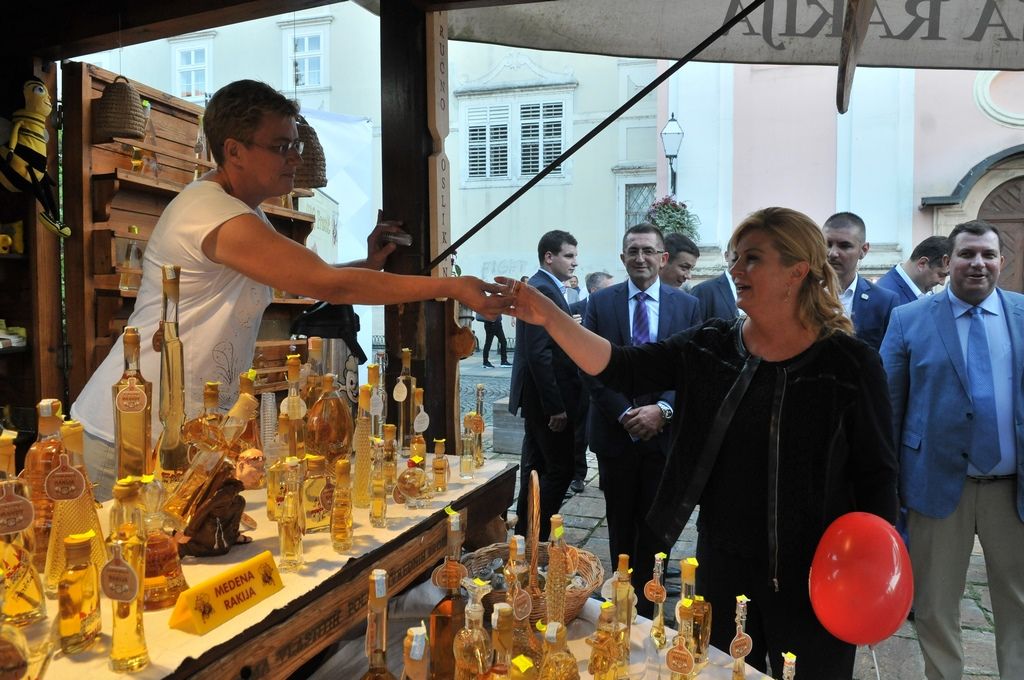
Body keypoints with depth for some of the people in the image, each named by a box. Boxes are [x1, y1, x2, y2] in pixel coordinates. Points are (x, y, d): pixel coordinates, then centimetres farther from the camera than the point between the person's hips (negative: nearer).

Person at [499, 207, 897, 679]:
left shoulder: (851, 364, -11)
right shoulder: (708, 348, -3)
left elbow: (877, 476, -7)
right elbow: (623, 370, -12)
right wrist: (550, 317, -21)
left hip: (812, 578, -3)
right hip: (722, 566, 3)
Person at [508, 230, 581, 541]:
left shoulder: (541, 287, 14)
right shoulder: (543, 290, -17)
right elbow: (539, 354, -23)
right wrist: (556, 407, -22)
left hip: (538, 398, 11)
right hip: (548, 398, -11)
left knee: (536, 467, 16)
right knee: (560, 469, -4)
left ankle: (525, 532, 27)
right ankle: (536, 535, 4)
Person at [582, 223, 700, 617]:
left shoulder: (688, 305, 1)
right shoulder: (601, 302, -1)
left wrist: (662, 410, -15)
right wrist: (624, 414, -12)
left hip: (665, 433, 0)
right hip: (616, 432, 0)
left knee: (657, 525, 10)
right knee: (621, 525, 15)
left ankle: (646, 606, 26)